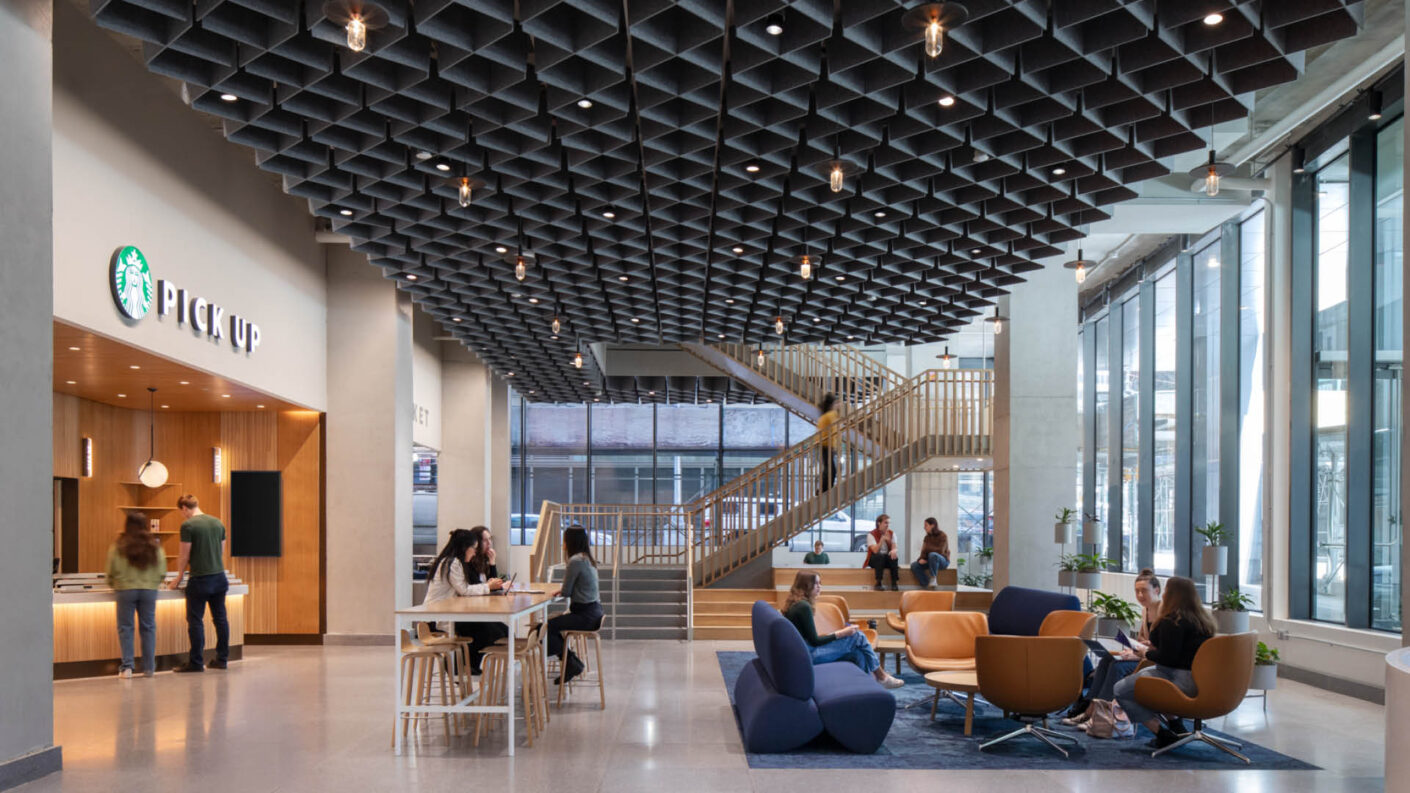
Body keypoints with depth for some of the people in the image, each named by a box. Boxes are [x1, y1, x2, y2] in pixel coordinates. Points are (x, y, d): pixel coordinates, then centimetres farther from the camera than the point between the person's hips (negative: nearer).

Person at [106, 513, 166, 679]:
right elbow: (162, 573, 4)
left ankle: (126, 667, 2)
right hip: (149, 590, 2)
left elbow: (111, 572, -2)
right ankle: (149, 668, 10)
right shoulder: (155, 546, 4)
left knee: (125, 628, 5)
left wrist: (114, 585, 17)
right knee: (148, 627, 8)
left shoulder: (118, 546, -3)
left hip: (125, 590, -2)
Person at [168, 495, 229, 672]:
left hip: (199, 580, -6)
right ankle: (222, 659, 16)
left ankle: (196, 662, 3)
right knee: (220, 618, 11)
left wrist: (179, 577, 7)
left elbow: (184, 556, -7)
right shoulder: (217, 522, 9)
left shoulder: (188, 525, -10)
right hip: (220, 577, 6)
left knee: (195, 621, 1)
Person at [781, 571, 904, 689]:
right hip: (808, 654, -9)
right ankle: (881, 676, 8)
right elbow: (814, 641, -16)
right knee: (857, 636, -7)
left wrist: (836, 634, 10)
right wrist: (841, 634, -8)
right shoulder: (803, 607, -17)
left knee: (857, 654, 1)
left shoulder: (794, 603, 11)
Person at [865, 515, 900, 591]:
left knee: (893, 556, -29)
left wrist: (893, 551, -35)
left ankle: (894, 583, -27)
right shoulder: (872, 534, -10)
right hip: (874, 559, -3)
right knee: (880, 556, -35)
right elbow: (875, 551, -22)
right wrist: (882, 539, -33)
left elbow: (894, 547, -9)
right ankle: (878, 583, -34)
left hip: (887, 557, 3)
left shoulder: (892, 533, 3)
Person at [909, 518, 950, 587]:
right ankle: (927, 586, -25)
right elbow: (924, 551, 2)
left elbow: (940, 551, -21)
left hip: (942, 561, -6)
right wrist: (921, 559, -19)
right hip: (930, 561, 6)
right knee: (914, 565, -18)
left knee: (932, 555, -40)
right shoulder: (927, 537, 8)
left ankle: (933, 579, -26)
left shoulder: (942, 536, -10)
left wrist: (927, 548, -16)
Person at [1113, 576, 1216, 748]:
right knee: (1141, 674, 30)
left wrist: (1146, 653, -2)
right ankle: (1175, 725, 21)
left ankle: (1163, 735, -5)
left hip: (1182, 680, -10)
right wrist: (1155, 648, 16)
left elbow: (1168, 658, -21)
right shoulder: (1204, 618, 12)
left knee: (1120, 690, -4)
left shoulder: (1172, 621, -18)